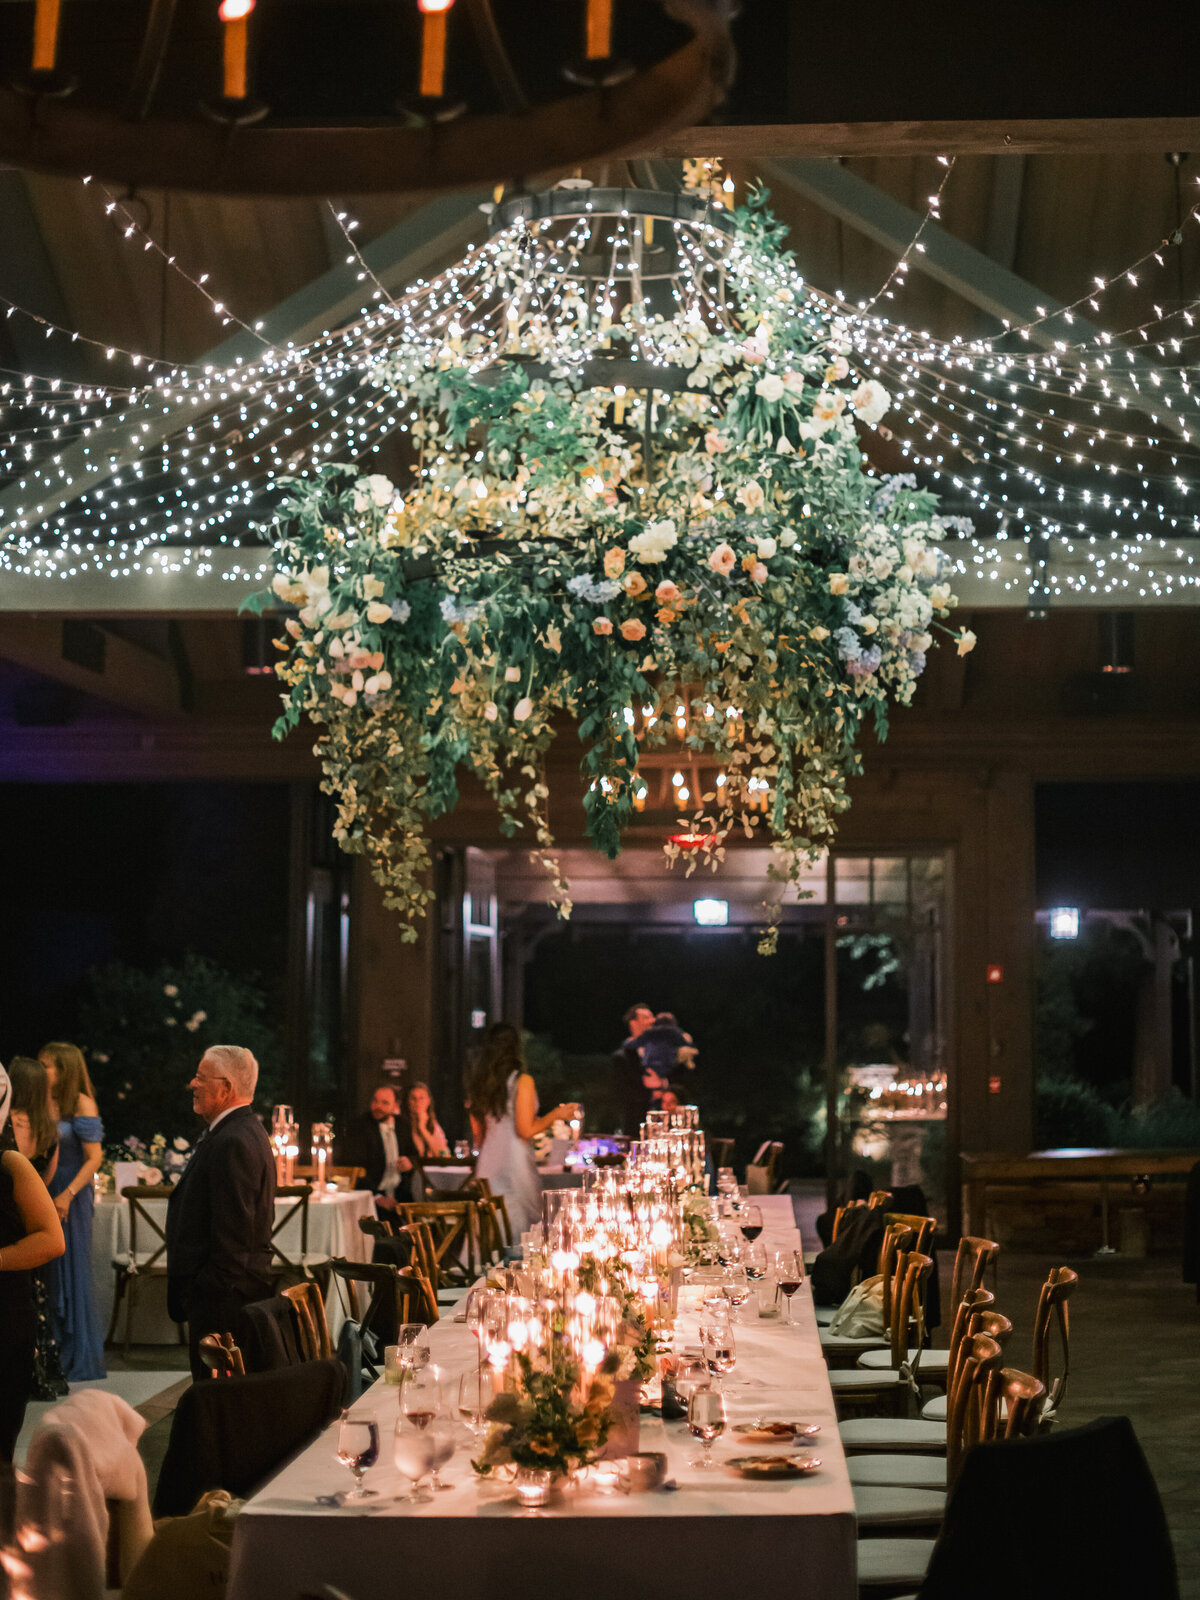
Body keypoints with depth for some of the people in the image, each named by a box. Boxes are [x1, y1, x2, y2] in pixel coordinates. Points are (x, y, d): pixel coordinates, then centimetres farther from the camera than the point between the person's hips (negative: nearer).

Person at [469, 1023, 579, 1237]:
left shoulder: (480, 1083, 8)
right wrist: (555, 1115, 1)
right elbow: (526, 1130, -12)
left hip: (487, 1162, 6)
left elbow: (478, 1133, 13)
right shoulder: (522, 1081, -9)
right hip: (515, 1161, -6)